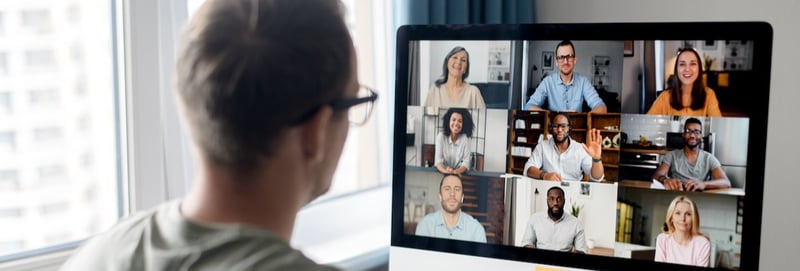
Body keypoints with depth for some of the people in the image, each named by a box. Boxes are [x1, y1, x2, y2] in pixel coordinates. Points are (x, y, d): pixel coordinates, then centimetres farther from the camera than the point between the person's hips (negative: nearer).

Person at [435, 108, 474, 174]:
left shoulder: (465, 138, -7)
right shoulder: (441, 136, -6)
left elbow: (466, 162, -11)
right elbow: (438, 160, -12)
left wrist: (455, 172, -31)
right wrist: (446, 171, -32)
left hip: (460, 174, 0)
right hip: (443, 174, 0)